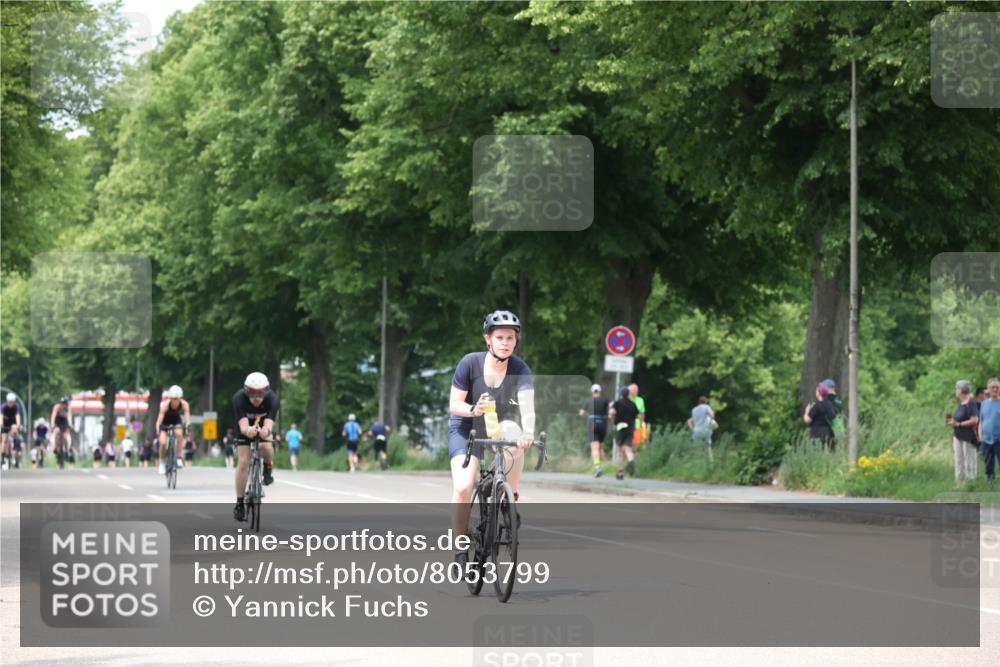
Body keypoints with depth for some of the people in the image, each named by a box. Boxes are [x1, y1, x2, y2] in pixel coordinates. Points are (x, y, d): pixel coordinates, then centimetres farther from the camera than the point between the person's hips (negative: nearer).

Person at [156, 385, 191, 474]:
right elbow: (160, 417, -41)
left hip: (176, 420, 1)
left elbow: (187, 416, -36)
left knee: (179, 434, -30)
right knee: (163, 443, -17)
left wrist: (187, 425, -57)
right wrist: (158, 429, -58)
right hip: (165, 422, -1)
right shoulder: (165, 404, -34)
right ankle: (162, 463, 7)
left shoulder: (184, 404, -28)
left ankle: (178, 457, -17)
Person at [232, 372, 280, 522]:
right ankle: (239, 503, -5)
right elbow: (243, 425, -46)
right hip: (246, 429, 0)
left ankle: (268, 468, 4)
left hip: (263, 427, 0)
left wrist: (266, 430, -70)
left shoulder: (273, 400, -34)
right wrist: (248, 430, -70)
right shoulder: (239, 398, -36)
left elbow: (269, 423, -46)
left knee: (266, 447, -30)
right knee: (244, 461, -13)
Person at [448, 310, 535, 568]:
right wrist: (474, 409, -37)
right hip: (466, 427, -1)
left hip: (500, 423, 1)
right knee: (463, 488, -21)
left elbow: (527, 404, -31)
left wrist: (528, 432, -50)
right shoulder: (470, 363, -20)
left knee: (513, 436, -36)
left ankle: (511, 499, -15)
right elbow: (454, 404, -16)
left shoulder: (520, 369, -18)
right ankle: (461, 547, -2)